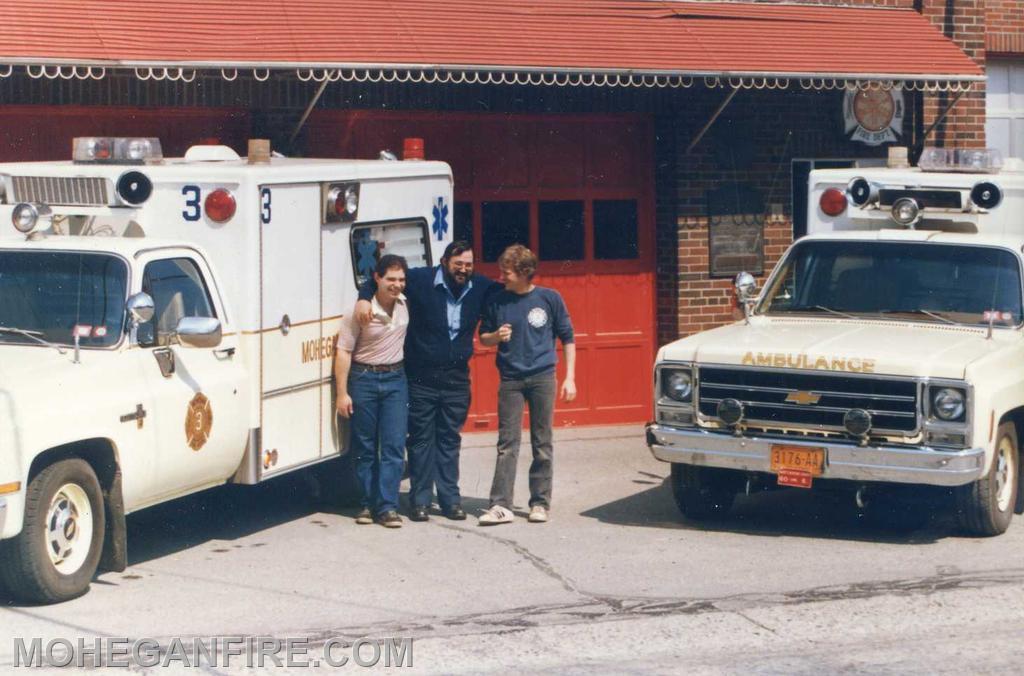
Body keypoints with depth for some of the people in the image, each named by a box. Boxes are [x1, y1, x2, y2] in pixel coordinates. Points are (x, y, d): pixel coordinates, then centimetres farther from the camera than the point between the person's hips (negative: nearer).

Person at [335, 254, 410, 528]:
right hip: (363, 379, -3)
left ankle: (387, 506, -4)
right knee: (365, 448, 6)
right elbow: (343, 352, -9)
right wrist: (342, 393, -12)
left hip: (395, 379, 3)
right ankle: (369, 503, 15)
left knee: (394, 446, -4)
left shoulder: (406, 305, -1)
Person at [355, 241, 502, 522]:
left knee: (450, 440, 10)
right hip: (421, 378, -3)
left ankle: (450, 499, 16)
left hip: (457, 379, 3)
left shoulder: (480, 288, 3)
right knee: (421, 440, 3)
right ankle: (420, 500, 11)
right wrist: (364, 297, -16)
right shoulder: (421, 280, -7)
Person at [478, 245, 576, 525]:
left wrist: (570, 378, 1)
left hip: (543, 378, -1)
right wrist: (497, 336, -10)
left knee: (542, 444, 4)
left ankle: (540, 503, 12)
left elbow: (567, 338, 6)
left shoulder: (549, 298, -1)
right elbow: (484, 336, 14)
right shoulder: (498, 301, 3)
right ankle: (500, 505, -6)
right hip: (510, 380, 1)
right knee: (507, 444, -4)